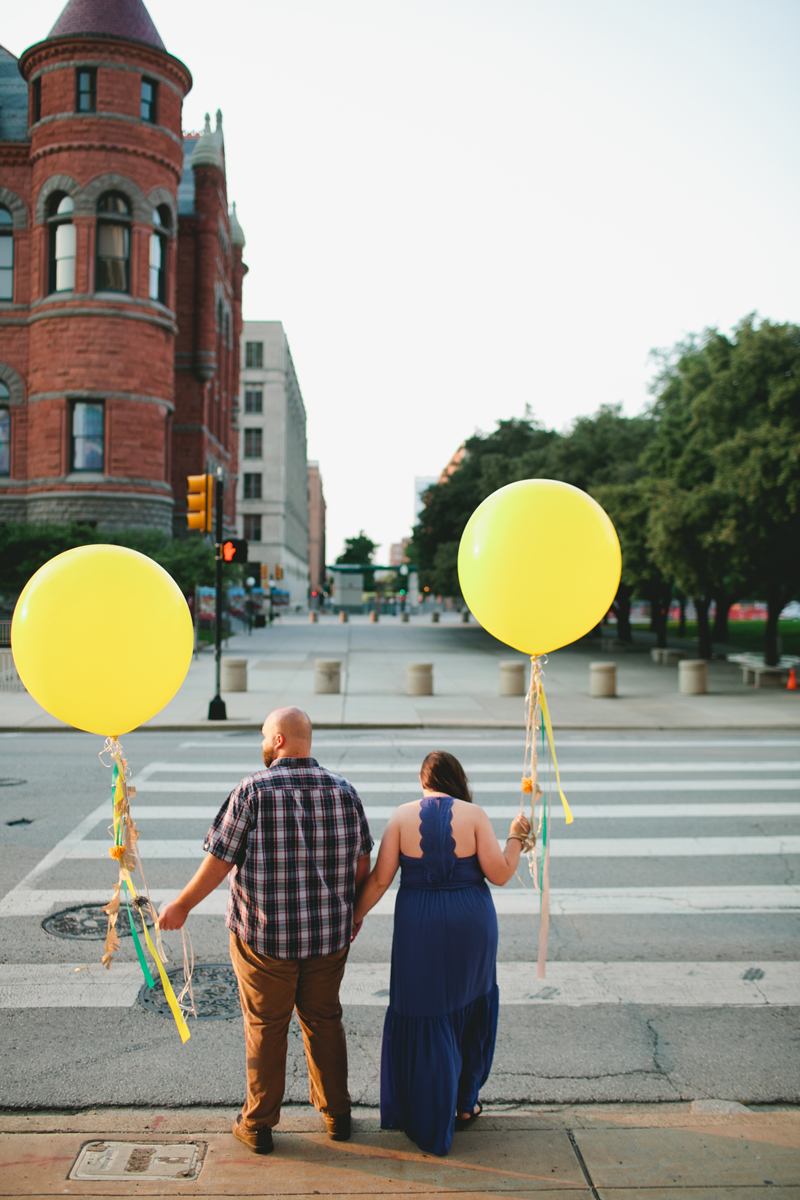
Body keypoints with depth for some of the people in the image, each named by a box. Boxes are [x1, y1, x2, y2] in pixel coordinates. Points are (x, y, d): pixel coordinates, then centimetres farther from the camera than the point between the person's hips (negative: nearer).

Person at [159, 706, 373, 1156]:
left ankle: (259, 1125, 26)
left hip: (265, 935, -3)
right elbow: (362, 865, 4)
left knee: (266, 1027, 12)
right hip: (330, 934, 4)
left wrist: (181, 906, 3)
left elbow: (220, 861, -10)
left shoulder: (253, 791, -13)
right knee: (324, 1020, 19)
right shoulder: (344, 790, -1)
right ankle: (337, 1114, 31)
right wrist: (353, 913, 20)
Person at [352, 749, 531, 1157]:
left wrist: (355, 917, 7)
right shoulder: (474, 815, -6)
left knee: (422, 1017, 11)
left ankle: (429, 1121, 20)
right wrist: (516, 838, 8)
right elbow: (499, 874, -7)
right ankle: (463, 1103, 32)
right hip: (470, 925, 0)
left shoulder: (402, 816, -4)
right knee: (471, 1008, 21)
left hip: (418, 926, 0)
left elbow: (380, 879, -6)